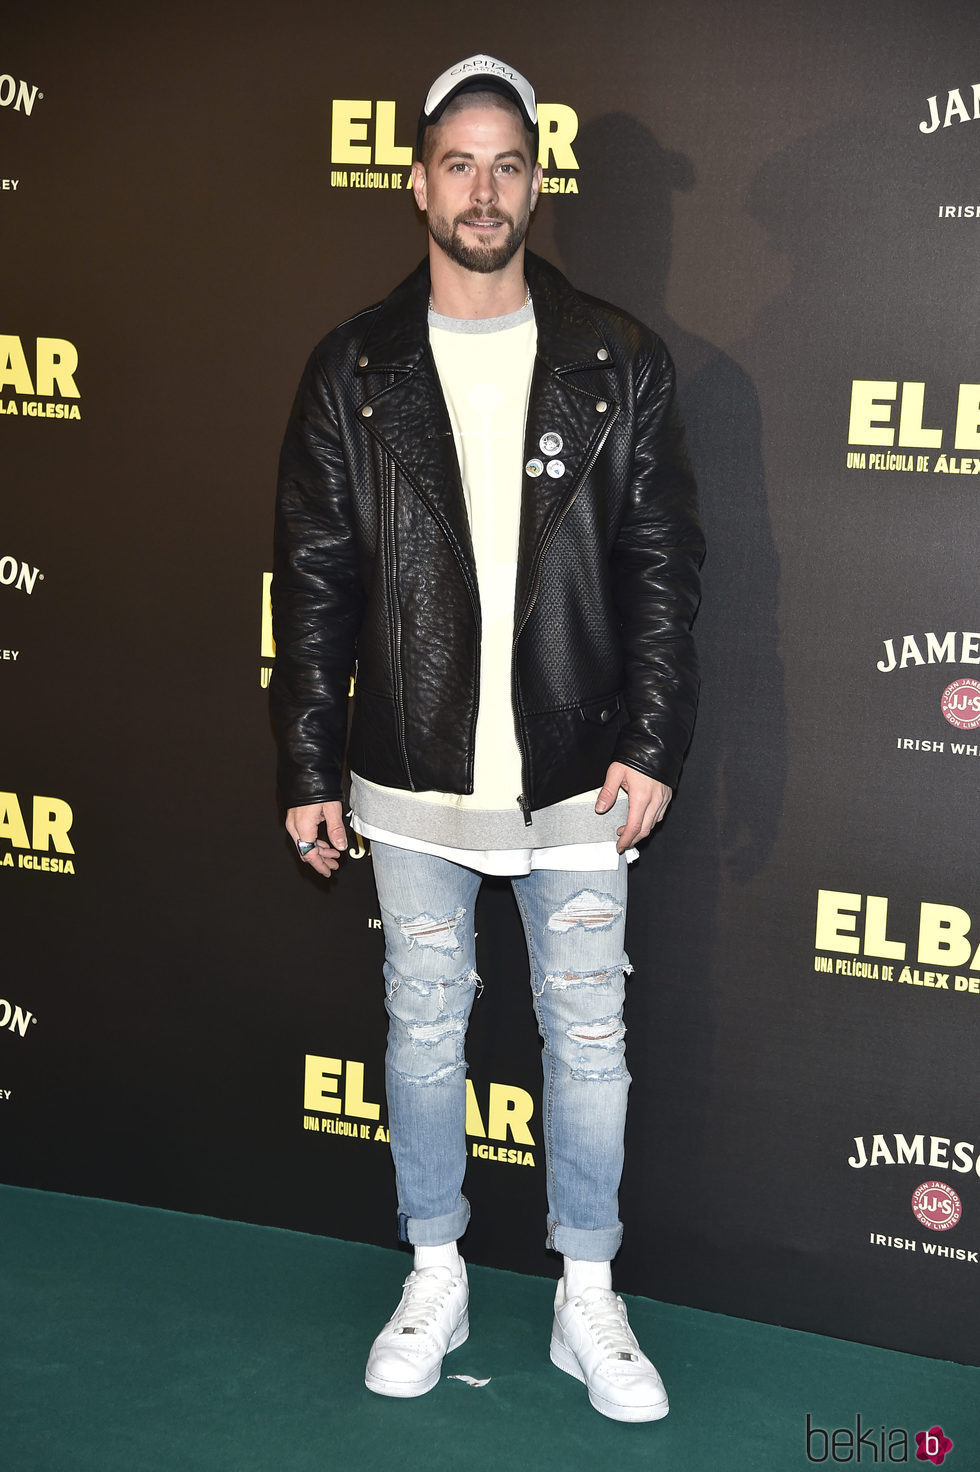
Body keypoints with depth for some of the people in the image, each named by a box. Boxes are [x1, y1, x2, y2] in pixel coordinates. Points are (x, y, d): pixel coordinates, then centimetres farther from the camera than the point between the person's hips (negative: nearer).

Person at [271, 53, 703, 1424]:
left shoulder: (619, 361, -1)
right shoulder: (353, 369, 0)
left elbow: (663, 563, 0)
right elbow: (313, 579, 1)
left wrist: (653, 741, -8)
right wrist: (307, 768, -2)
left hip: (577, 773, 0)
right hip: (413, 774, 1)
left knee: (589, 1038, 8)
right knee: (425, 1028, 13)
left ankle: (588, 1301, 26)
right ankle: (435, 1280, 32)